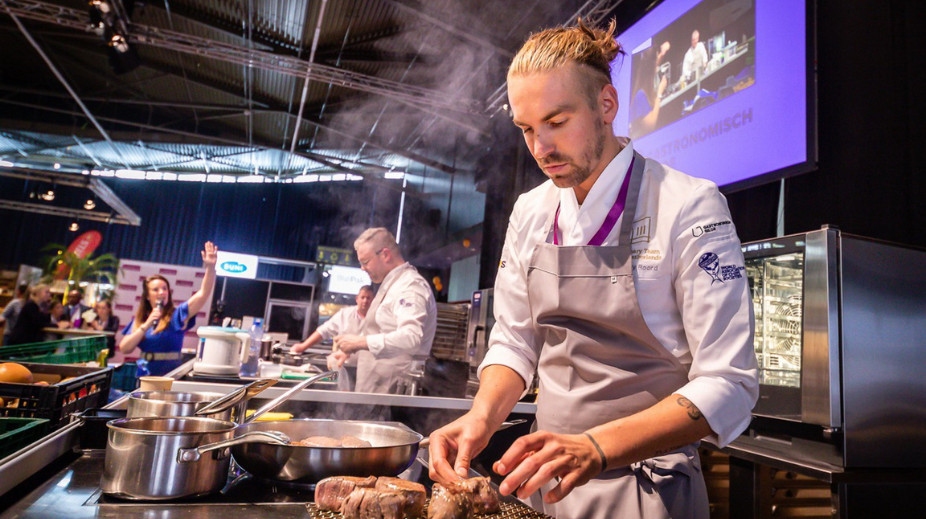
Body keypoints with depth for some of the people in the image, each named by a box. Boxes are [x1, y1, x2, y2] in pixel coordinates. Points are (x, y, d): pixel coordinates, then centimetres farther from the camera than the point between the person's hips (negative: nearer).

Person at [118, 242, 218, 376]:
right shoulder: (139, 320, 12)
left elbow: (203, 294, -12)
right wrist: (146, 325, -8)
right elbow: (124, 348, 3)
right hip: (145, 376, 3)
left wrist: (210, 267, -24)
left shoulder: (176, 315, 0)